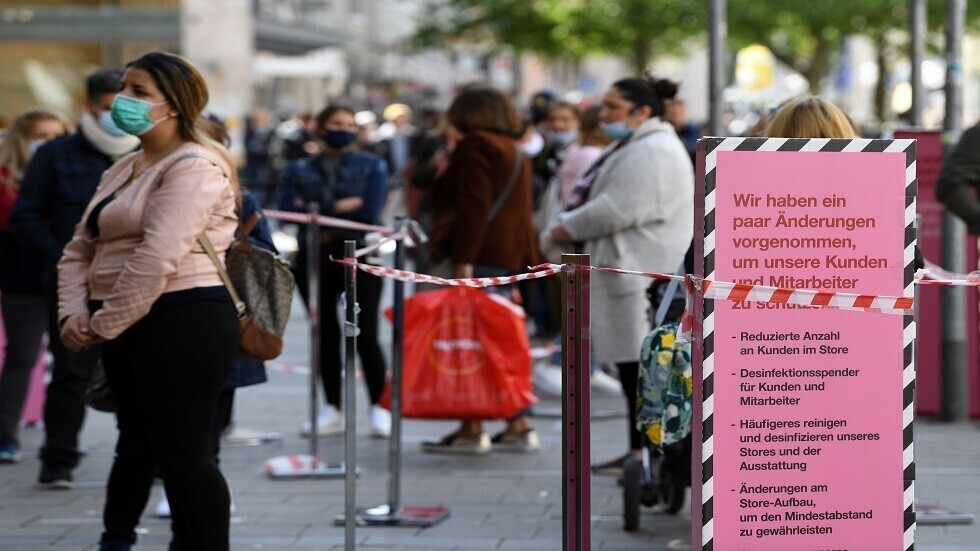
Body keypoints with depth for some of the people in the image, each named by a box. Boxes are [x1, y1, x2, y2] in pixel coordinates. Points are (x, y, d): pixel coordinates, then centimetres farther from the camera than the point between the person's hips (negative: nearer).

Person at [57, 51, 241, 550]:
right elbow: (80, 250, 18)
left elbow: (158, 257, -21)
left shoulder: (194, 167, -11)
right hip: (128, 328, 9)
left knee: (182, 454, -9)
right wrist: (74, 311, 1)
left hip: (183, 322, -9)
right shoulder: (123, 170, 20)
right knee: (136, 445, 17)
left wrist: (107, 322, -16)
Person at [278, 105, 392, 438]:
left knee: (365, 335, -7)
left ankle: (378, 408, 3)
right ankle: (332, 411, 11)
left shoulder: (372, 166, 8)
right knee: (325, 334, 4)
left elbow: (370, 213, -7)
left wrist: (315, 211, -6)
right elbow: (286, 209, -5)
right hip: (314, 258, 2)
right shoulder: (299, 170, 11)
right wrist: (339, 207, -11)